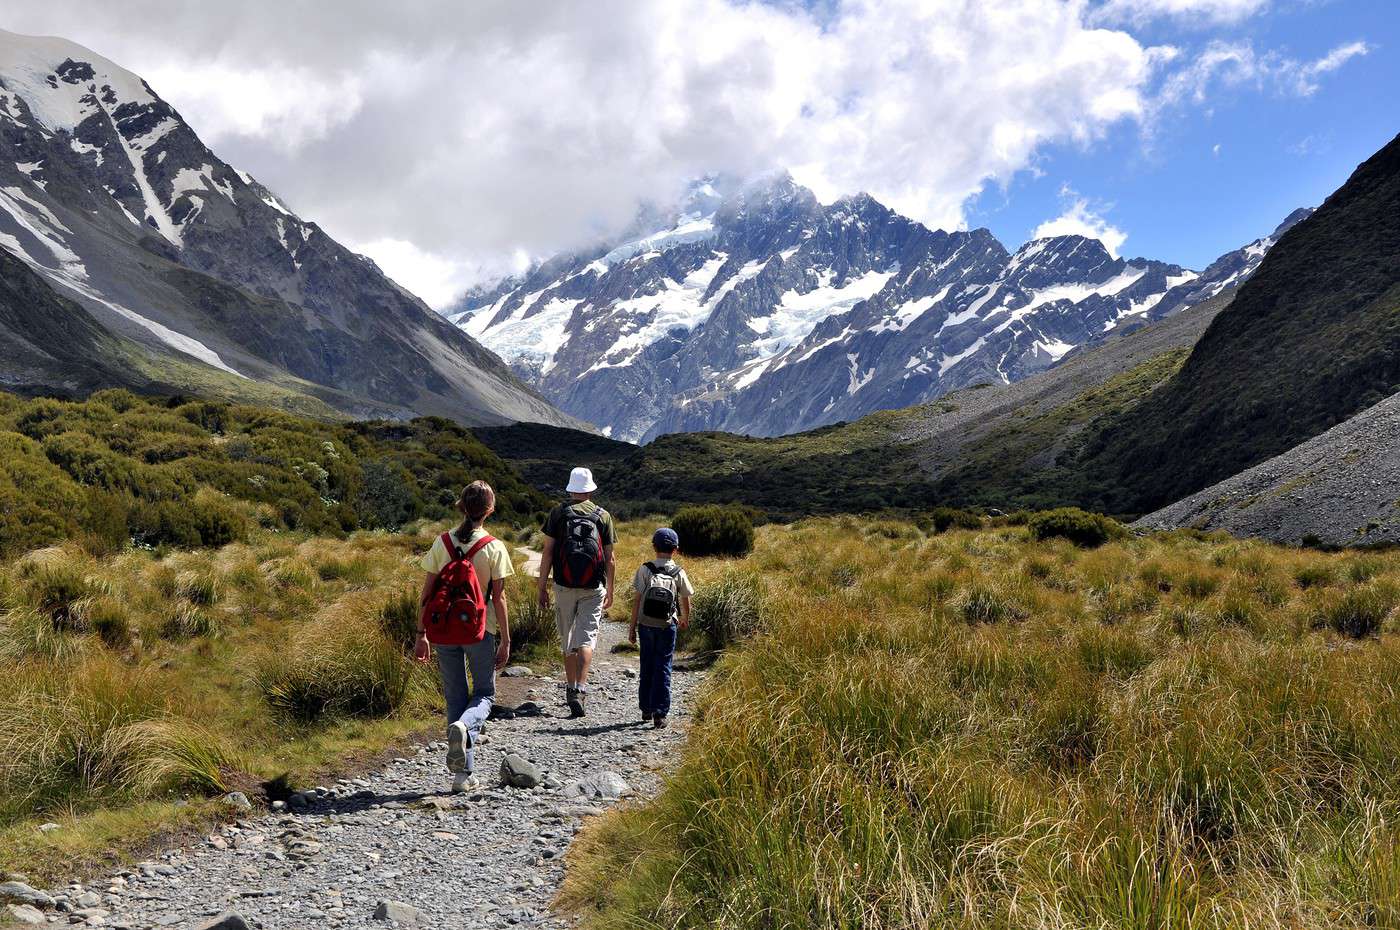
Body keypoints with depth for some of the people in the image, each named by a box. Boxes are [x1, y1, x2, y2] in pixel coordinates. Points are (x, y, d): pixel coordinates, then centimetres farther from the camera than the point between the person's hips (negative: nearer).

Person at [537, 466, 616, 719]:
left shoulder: (558, 513, 2)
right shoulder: (603, 516, 4)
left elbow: (547, 553, -2)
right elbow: (609, 558, 4)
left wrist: (542, 588, 2)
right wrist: (610, 591, 14)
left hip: (564, 586, 1)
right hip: (593, 588, -1)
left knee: (568, 640, 15)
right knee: (586, 639, -3)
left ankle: (571, 688, 23)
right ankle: (580, 690, -19)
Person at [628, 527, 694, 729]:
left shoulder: (645, 569, -3)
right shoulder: (679, 573, -2)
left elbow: (636, 600, -4)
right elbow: (686, 600, 7)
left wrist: (632, 627, 3)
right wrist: (685, 619, 27)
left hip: (646, 625, 1)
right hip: (667, 626, -1)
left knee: (647, 667, 13)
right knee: (663, 668, 3)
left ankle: (646, 710, 22)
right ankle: (660, 713, -2)